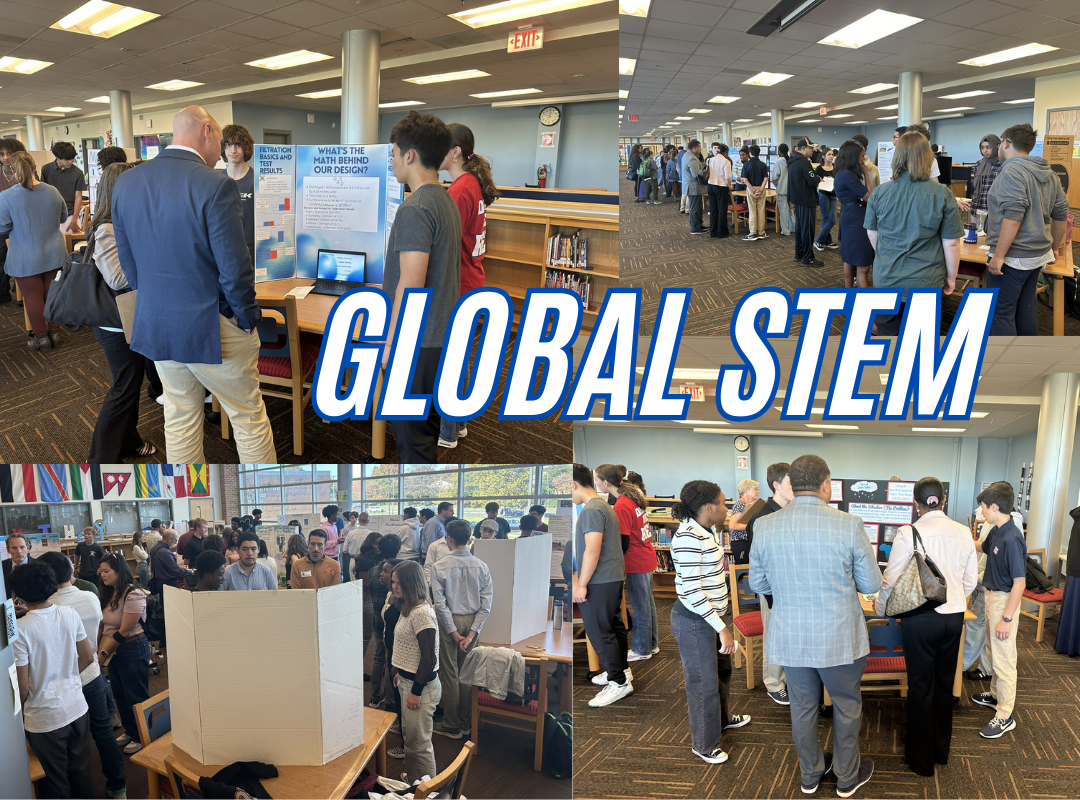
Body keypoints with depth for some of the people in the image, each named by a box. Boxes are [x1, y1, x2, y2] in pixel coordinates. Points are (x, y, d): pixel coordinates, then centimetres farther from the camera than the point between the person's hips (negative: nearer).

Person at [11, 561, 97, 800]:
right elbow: (88, 657, 4)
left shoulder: (20, 630, -20)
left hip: (44, 718, -4)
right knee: (82, 770, 21)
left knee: (56, 780, 14)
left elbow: (22, 685, -15)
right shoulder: (70, 614, -6)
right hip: (77, 707, 4)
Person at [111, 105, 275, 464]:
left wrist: (159, 303, 17)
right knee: (249, 418, 9)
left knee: (179, 419, 17)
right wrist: (248, 317, -3)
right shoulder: (215, 185, -19)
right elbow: (235, 269, -18)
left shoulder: (125, 183, 1)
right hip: (212, 327, -6)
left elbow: (129, 263, 7)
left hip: (155, 326, 6)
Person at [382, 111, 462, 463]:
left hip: (415, 342, -9)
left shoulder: (415, 209, -19)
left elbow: (411, 283, -23)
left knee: (411, 433, 1)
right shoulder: (447, 202, 11)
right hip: (442, 336, 9)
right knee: (428, 426, 20)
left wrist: (391, 343, -16)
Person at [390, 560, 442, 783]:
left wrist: (416, 691, -20)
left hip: (421, 685, -10)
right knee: (410, 737, 22)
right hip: (408, 681, 10)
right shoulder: (407, 609, 8)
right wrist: (401, 673, 21)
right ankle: (413, 784, 37)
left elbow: (428, 658, -23)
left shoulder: (422, 613, -23)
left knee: (419, 743, 0)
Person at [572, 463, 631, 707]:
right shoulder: (604, 506, 14)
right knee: (613, 626, 19)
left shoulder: (591, 510, -18)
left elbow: (592, 550, -24)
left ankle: (619, 682, 0)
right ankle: (621, 669, 30)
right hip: (612, 578, 10)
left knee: (599, 632, -4)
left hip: (599, 581, -10)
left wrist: (581, 584, -19)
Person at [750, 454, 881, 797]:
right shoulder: (849, 525, -18)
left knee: (802, 707, 20)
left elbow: (758, 583, 3)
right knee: (847, 708, 20)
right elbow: (871, 584, -8)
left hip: (791, 639, 3)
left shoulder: (764, 527, -9)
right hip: (840, 639, -2)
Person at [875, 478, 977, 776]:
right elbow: (971, 580, 8)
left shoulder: (908, 534, -16)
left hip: (921, 618, -4)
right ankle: (941, 748, 35)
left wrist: (880, 607, 10)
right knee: (944, 683, 19)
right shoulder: (963, 533, -2)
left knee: (921, 686, 9)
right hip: (954, 617, 4)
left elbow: (891, 579, -9)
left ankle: (921, 758, 21)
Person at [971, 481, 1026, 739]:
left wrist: (1007, 619, -24)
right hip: (992, 595, 10)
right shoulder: (995, 532, 1)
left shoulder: (1012, 539, -26)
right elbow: (982, 547, 25)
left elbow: (1019, 582, -25)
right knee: (995, 652, 24)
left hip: (1004, 600, -10)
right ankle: (996, 694, 41)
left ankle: (1005, 717, 6)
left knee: (1003, 658, -2)